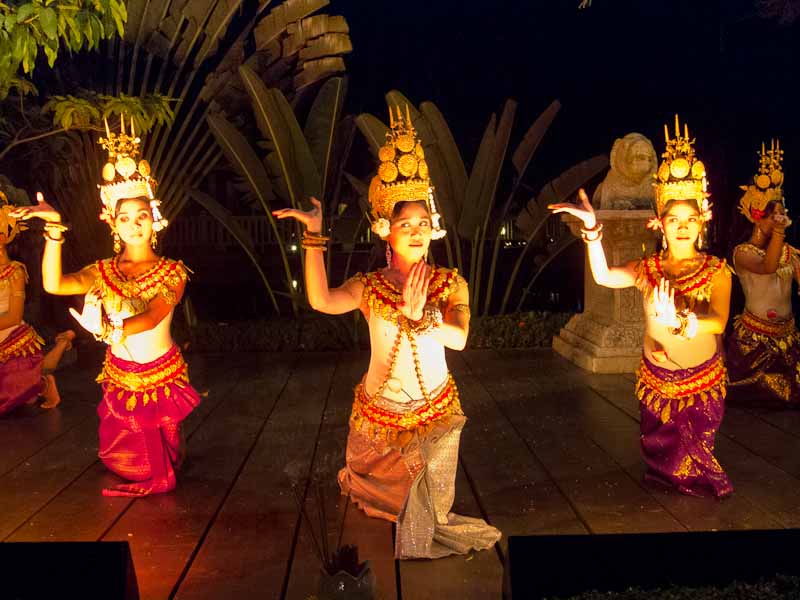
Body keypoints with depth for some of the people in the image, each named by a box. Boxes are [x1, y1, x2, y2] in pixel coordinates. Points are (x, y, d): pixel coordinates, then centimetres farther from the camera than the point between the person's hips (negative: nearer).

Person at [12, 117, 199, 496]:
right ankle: (137, 480, 47)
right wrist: (54, 229, -26)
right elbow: (53, 285, -18)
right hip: (119, 379, 3)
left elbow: (152, 317, -26)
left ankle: (157, 479, 42)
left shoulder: (172, 273, -11)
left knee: (157, 460, 11)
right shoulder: (104, 271, -2)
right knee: (122, 458, 16)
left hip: (161, 377, -3)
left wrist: (107, 329, -39)